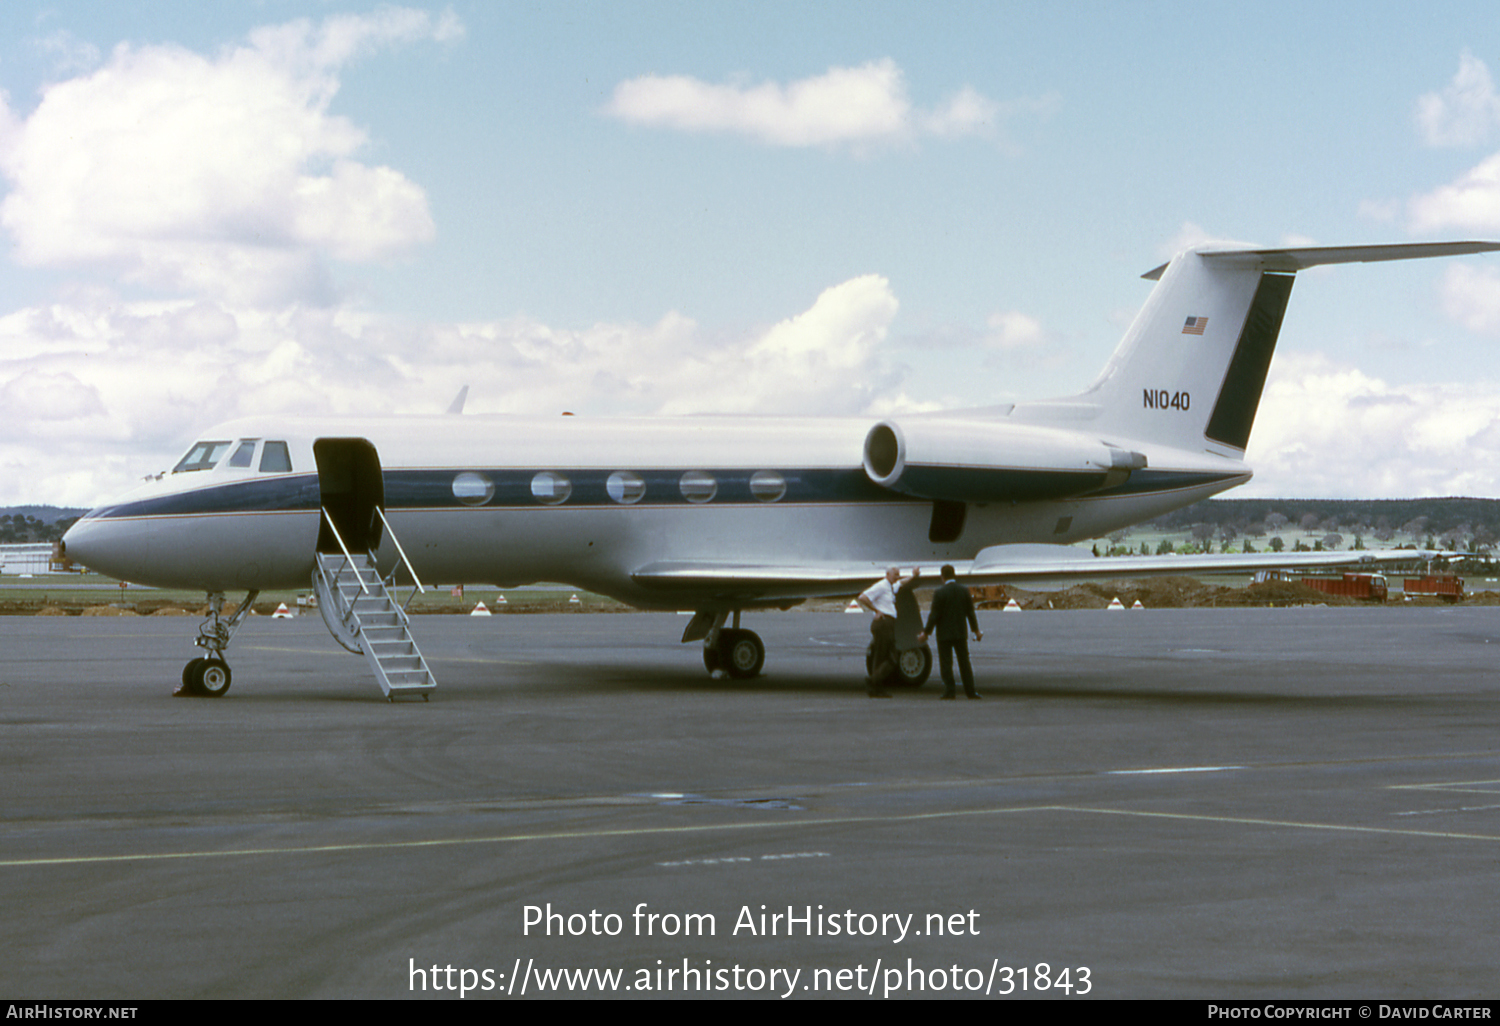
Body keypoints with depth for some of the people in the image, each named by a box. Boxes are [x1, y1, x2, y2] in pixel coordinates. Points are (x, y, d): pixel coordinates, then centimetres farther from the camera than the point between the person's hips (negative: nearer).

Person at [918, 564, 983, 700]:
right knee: (964, 662, 9)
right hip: (960, 633, 4)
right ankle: (970, 691, 9)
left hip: (944, 634, -4)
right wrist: (976, 631, 14)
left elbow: (934, 615, -12)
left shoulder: (939, 593, -12)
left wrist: (926, 632, -5)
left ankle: (949, 692, 0)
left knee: (946, 663, 2)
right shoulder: (964, 591, 0)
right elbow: (970, 612, 5)